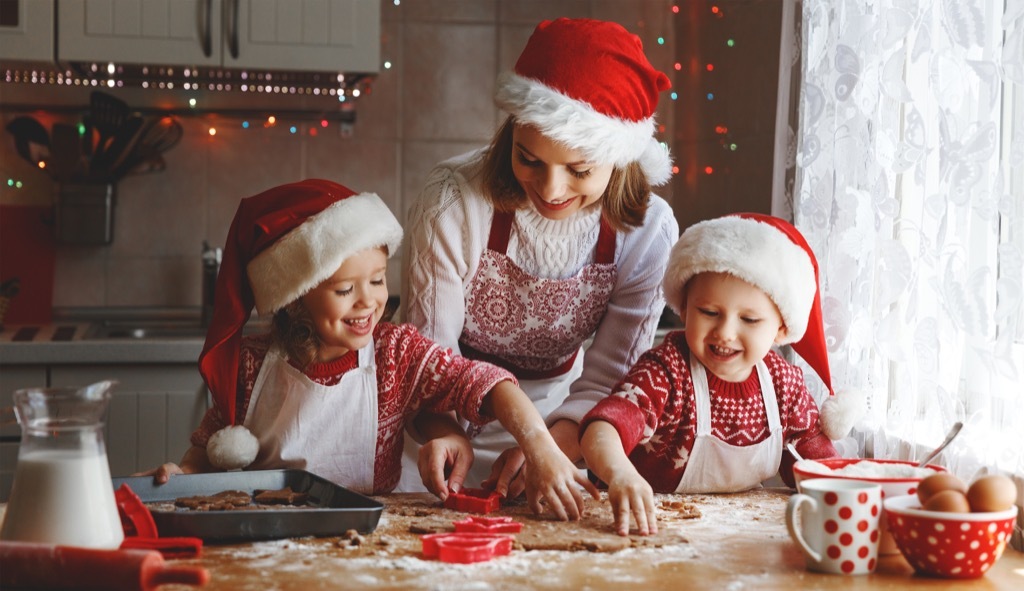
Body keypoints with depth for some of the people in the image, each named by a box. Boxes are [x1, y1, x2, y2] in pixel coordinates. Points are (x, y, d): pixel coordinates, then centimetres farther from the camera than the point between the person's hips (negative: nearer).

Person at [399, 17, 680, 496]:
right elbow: (430, 345, -15)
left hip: (554, 415, 4)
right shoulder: (454, 201, -23)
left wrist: (550, 447, -33)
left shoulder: (647, 231, -17)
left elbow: (606, 381, -12)